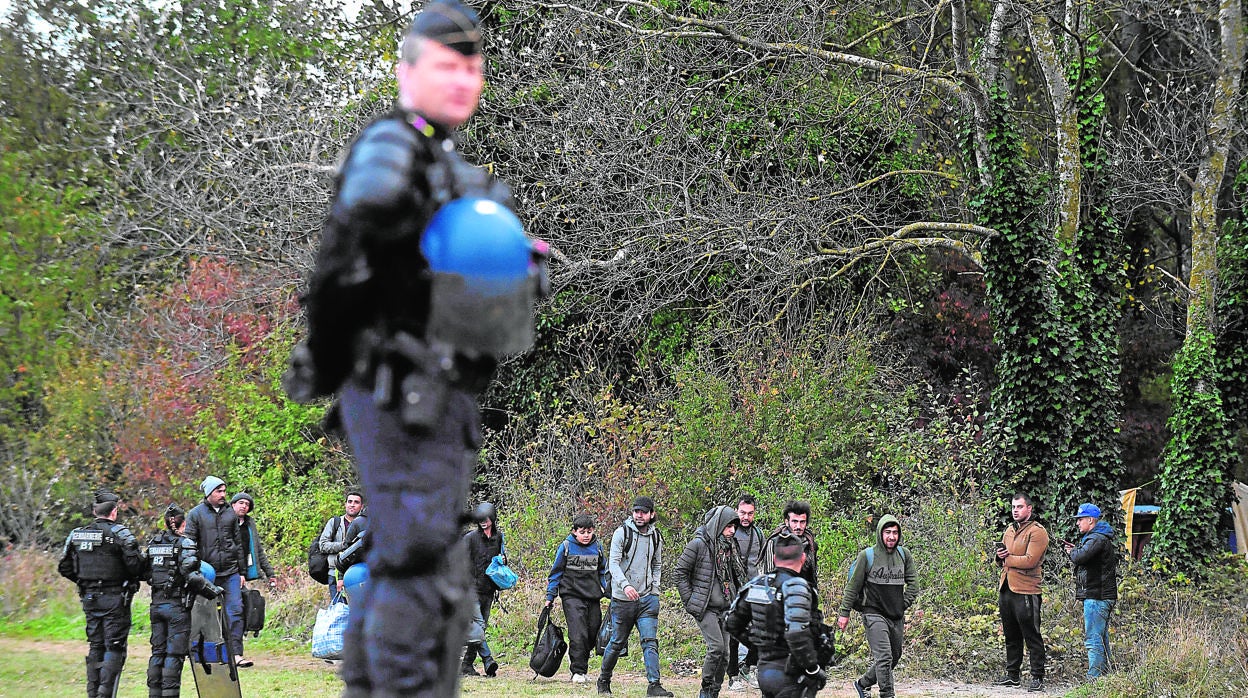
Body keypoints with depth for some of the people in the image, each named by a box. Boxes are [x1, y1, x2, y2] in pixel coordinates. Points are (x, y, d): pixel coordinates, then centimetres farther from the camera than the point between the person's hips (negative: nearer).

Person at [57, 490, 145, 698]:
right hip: (114, 598, -5)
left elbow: (64, 568, 9)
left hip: (89, 597, 5)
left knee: (95, 647, 14)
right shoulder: (120, 534, -11)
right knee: (115, 648, -2)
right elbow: (135, 565, -18)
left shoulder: (77, 535, 5)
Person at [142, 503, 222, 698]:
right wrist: (213, 591, -12)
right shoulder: (185, 544, -9)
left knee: (158, 652, 12)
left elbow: (144, 574, 10)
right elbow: (191, 576, -19)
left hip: (156, 605, 6)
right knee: (174, 654, -2)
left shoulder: (153, 543, 9)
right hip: (177, 606, -6)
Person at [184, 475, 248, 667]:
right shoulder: (196, 514, 1)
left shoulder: (230, 513, 11)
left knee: (235, 611, -8)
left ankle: (236, 653, -10)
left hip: (231, 572, 2)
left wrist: (242, 571, 14)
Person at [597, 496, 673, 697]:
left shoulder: (656, 537, 9)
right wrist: (625, 585, -29)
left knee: (650, 641, -10)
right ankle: (603, 681, 26)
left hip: (647, 599, 3)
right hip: (622, 598, -3)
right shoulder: (622, 533, -5)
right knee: (617, 643, 7)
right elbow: (613, 563, -14)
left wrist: (654, 588, 8)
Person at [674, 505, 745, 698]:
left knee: (724, 653, 2)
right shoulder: (698, 544, -8)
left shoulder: (729, 546, 12)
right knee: (716, 647, -17)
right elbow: (679, 573, -5)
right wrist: (690, 601, -7)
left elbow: (736, 576, 24)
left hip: (725, 608, 6)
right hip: (705, 609, -6)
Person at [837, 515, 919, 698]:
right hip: (874, 614, -6)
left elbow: (913, 582, 14)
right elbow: (853, 585, -1)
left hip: (897, 617, 6)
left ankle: (863, 683, 34)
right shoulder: (867, 556, -6)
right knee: (884, 657, -16)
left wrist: (904, 604, 2)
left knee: (894, 657, 14)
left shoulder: (904, 555, 6)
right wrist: (845, 612, -1)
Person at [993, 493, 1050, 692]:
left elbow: (1030, 561, -18)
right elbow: (1001, 560, 23)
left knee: (1032, 636, -5)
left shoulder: (1037, 532, -7)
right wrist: (1000, 556, 0)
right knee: (1011, 636, 14)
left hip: (1025, 591, -8)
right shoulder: (1009, 530, 19)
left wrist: (1008, 558, -7)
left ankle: (1037, 677, -3)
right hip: (1006, 589, 8)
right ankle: (1011, 674, 21)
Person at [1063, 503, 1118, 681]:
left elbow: (1079, 558, -27)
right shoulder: (1101, 537, 19)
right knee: (1101, 638, 15)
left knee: (1093, 639, -11)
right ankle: (1104, 676, 21)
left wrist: (1073, 552, -5)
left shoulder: (1097, 539, -15)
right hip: (1103, 595, 11)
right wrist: (1077, 550, 8)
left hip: (1096, 597, -11)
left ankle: (1095, 678, -13)